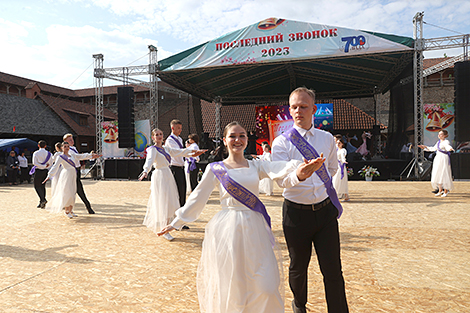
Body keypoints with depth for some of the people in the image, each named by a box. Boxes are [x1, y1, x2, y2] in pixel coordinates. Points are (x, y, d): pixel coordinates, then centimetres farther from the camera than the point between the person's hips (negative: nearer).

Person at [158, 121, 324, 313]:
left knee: (264, 284, 2)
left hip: (253, 228, 2)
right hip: (227, 228, -2)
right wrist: (176, 223, 6)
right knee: (229, 283, 6)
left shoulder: (256, 166, 5)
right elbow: (198, 198, 4)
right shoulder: (215, 169, 0)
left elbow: (280, 170, -14)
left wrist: (299, 172, -37)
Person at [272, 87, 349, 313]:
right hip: (296, 212, -1)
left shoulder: (327, 138, 5)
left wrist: (321, 185, 10)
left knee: (333, 269, 2)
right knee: (298, 267, 17)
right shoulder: (282, 142, -6)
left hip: (325, 210, 2)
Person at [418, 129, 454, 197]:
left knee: (444, 175, -3)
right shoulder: (438, 142, 14)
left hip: (444, 159, -7)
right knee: (437, 174, 8)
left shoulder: (446, 142, -8)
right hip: (437, 159, 8)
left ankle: (445, 191, 8)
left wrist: (450, 148, -53)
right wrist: (425, 147, 32)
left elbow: (448, 147, -30)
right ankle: (440, 190, 19)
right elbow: (433, 148, 29)